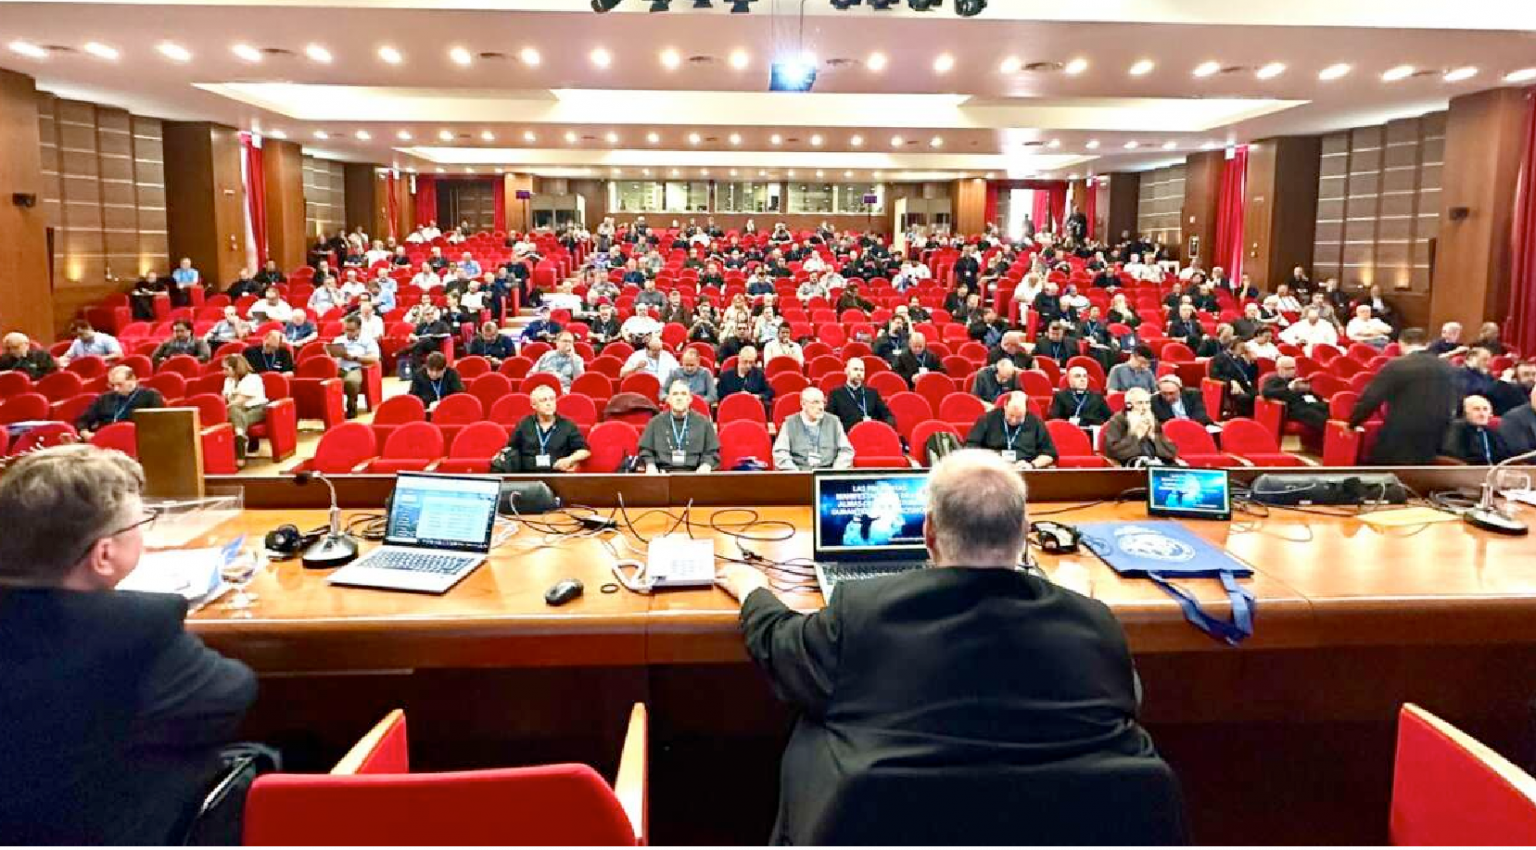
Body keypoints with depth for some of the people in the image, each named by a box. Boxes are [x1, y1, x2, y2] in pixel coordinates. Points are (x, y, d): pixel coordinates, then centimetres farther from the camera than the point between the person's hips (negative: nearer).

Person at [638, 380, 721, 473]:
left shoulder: (703, 422, 14)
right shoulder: (655, 422, 16)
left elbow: (712, 452, 13)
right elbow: (645, 451, 15)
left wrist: (706, 465, -7)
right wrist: (650, 465, -4)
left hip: (693, 473, 1)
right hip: (663, 473, -1)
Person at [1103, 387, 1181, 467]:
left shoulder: (1154, 422, 20)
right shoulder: (1117, 421, 5)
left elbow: (1172, 451, 14)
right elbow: (1113, 450, -10)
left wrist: (1153, 436, 1)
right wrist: (1137, 435, -6)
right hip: (1133, 465, -5)